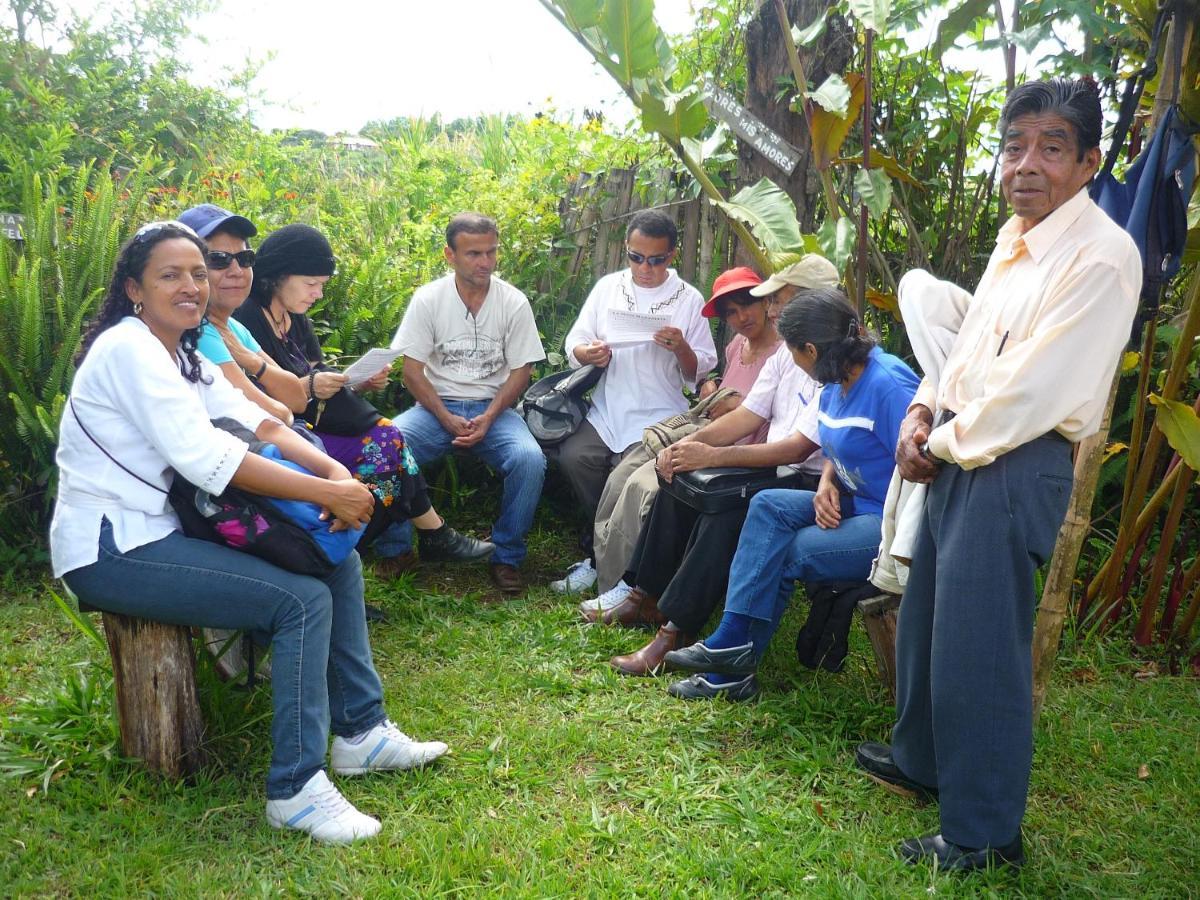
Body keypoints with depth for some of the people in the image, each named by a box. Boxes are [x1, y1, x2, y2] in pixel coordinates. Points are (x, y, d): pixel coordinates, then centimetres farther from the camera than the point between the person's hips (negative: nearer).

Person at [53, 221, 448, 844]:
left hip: (162, 530, 9)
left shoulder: (184, 358, 14)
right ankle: (295, 790, -11)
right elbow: (205, 458, -27)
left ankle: (360, 731, 11)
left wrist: (337, 471, -17)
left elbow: (259, 424, 2)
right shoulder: (129, 348, -16)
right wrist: (327, 493, -28)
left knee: (339, 564, 2)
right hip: (110, 550, -9)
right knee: (304, 600, -21)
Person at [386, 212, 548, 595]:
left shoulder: (514, 302, -2)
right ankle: (396, 549, -8)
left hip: (492, 407, 0)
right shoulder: (428, 299, -4)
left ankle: (506, 556, -8)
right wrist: (447, 420, -17)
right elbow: (412, 370, -4)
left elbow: (520, 372, 0)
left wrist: (487, 419, -15)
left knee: (529, 459, -30)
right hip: (436, 405, 0)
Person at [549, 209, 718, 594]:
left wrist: (682, 349, -16)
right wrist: (588, 354, -11)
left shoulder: (689, 299, 5)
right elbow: (573, 344, 12)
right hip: (606, 410, 3)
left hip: (658, 417, -2)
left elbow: (699, 373, 6)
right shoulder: (608, 287, 11)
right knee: (573, 456, -25)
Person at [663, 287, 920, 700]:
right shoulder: (837, 383, 8)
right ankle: (732, 643, -11)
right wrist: (826, 485, -3)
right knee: (769, 506, -5)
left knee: (785, 553, -15)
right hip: (854, 505, 9)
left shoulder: (889, 385, -22)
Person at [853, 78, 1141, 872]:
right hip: (959, 454, 9)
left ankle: (985, 832, 17)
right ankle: (921, 760, 42)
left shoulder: (1100, 256, -17)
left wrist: (942, 447, -10)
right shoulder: (1016, 238, 12)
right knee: (924, 619, 20)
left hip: (1015, 468, -9)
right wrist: (924, 412, 2)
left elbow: (1032, 393, -21)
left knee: (978, 649, -1)